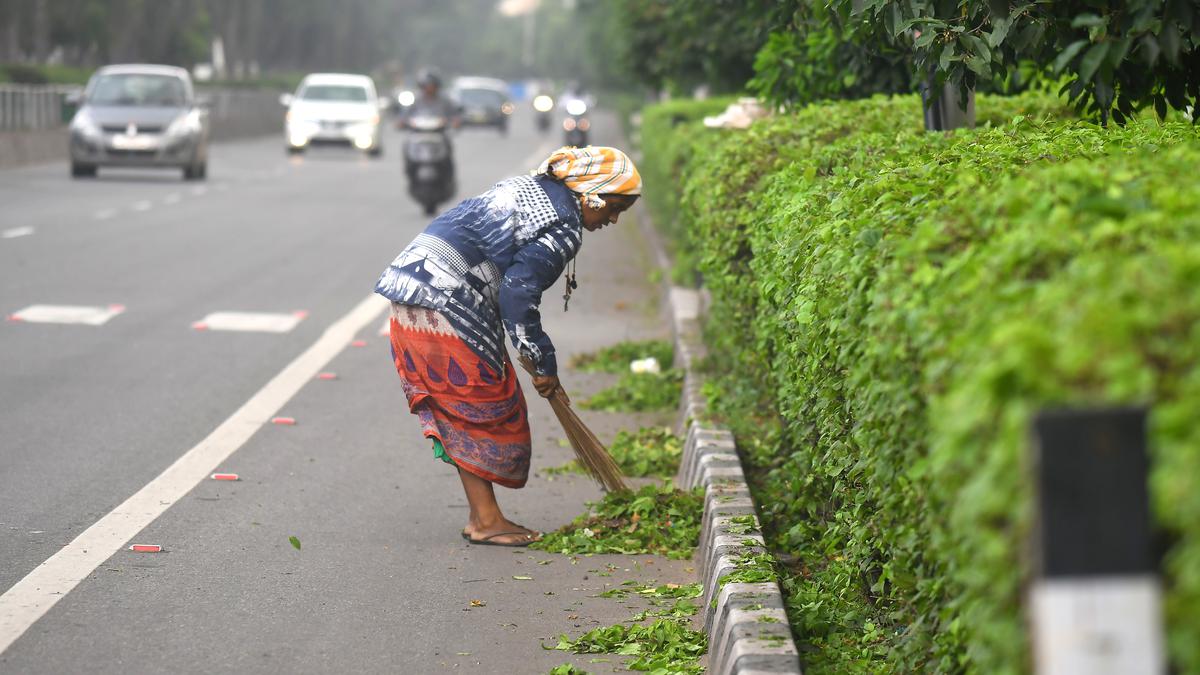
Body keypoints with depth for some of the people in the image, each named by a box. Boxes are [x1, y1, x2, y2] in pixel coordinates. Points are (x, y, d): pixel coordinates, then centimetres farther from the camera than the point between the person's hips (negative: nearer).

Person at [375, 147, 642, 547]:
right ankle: (486, 521, 3)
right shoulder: (565, 227, -11)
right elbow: (518, 294, -17)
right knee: (483, 407, 0)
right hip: (446, 306, -10)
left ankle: (481, 516, 16)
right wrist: (545, 365, -8)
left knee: (460, 412, 13)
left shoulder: (529, 186, 19)